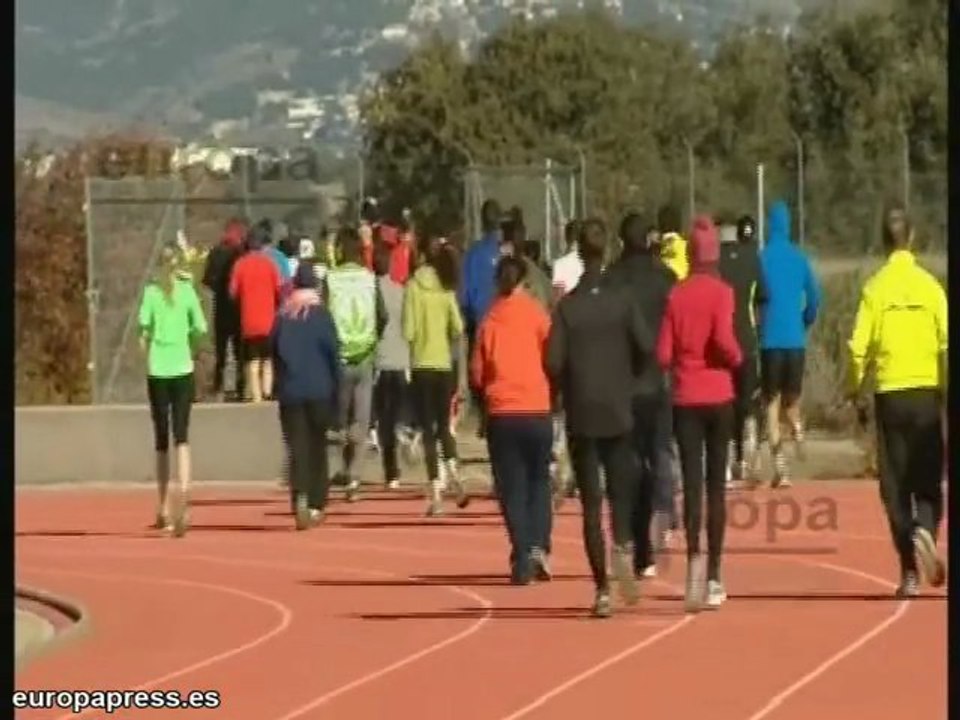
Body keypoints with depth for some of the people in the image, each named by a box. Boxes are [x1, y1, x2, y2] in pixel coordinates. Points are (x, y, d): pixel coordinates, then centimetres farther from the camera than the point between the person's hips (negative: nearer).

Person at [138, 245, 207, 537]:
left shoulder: (151, 292, 0)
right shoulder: (188, 291, 1)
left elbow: (144, 329, -9)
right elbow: (201, 328, 0)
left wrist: (145, 349, 8)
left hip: (158, 371, 0)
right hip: (183, 370, 0)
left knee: (161, 439, 9)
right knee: (181, 436, -3)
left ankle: (164, 509, 15)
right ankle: (184, 490, -29)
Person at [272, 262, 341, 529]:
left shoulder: (282, 316, 2)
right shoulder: (321, 314, -4)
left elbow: (274, 352, 6)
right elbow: (333, 352, -3)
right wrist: (336, 387, 5)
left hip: (289, 393, 1)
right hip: (319, 391, -1)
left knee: (297, 447, -2)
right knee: (318, 447, 11)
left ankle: (300, 496, -24)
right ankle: (317, 504, 11)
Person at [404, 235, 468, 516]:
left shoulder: (414, 287, -5)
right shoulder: (447, 289, 0)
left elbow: (408, 331, -9)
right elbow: (458, 329, -4)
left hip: (422, 365, -2)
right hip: (445, 365, 2)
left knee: (428, 430, 0)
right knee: (443, 425, 16)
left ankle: (435, 492, -6)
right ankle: (452, 474, -6)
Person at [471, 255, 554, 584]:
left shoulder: (489, 320, 1)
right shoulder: (536, 314, -2)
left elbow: (477, 373, 4)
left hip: (501, 415, 0)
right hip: (537, 412, 0)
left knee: (512, 488, 5)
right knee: (539, 481, 13)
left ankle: (521, 558, -4)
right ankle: (538, 547, -5)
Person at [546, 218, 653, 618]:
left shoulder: (567, 306, -4)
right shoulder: (622, 301, -1)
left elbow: (553, 362, -11)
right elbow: (646, 348, -9)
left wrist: (566, 390, 8)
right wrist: (627, 376, 10)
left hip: (581, 416, 0)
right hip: (618, 412, 1)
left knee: (591, 503, 3)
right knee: (621, 489, 10)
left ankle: (601, 589, -3)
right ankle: (623, 548, -20)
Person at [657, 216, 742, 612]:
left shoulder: (676, 295, 2)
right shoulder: (721, 292, -4)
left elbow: (663, 355, -1)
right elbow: (724, 340, -18)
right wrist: (738, 359, 2)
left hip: (686, 398, 1)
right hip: (718, 396, -1)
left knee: (692, 483, -1)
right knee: (716, 484, 6)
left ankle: (694, 557, -25)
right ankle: (713, 579, 5)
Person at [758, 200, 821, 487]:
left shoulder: (763, 258, -2)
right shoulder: (800, 258, 7)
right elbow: (814, 299, 6)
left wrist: (756, 328, 9)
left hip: (770, 340, -3)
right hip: (796, 339, 3)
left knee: (771, 403, 2)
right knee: (791, 399, 17)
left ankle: (780, 468, -10)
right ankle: (796, 426, -18)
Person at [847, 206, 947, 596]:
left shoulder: (874, 287, -3)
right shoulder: (929, 285, -2)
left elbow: (859, 345, -8)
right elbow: (946, 342, -7)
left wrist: (854, 386, 8)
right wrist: (947, 389, 4)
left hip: (889, 393, 0)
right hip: (927, 392, 0)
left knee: (895, 486, 6)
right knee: (928, 480, 9)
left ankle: (909, 572, 2)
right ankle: (925, 531, -21)